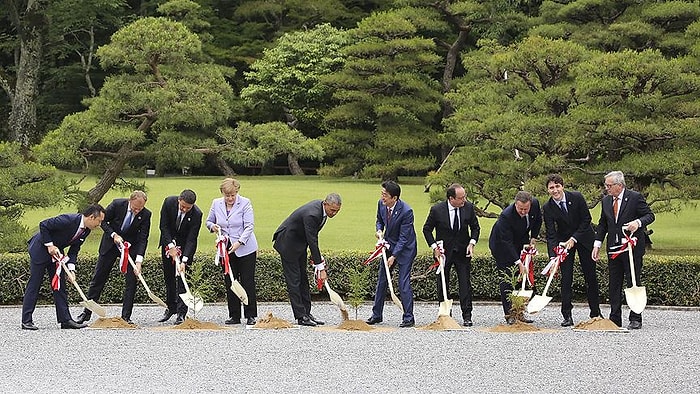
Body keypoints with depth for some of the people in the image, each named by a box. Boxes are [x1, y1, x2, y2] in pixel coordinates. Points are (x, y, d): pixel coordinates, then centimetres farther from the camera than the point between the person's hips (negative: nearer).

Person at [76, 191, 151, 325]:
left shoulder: (145, 215, -18)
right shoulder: (117, 204, -20)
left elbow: (143, 239, -20)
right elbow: (103, 221, -7)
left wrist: (139, 260, -30)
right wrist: (114, 235, -21)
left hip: (130, 247, 0)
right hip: (110, 244, 0)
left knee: (131, 281, -8)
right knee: (98, 278, 5)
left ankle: (126, 316, 0)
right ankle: (87, 313, 14)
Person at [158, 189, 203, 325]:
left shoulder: (196, 214, -27)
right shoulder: (169, 202, -22)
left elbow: (191, 239, -26)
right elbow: (164, 226, -16)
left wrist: (184, 261, -33)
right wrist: (171, 246, -24)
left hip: (185, 245, -3)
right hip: (168, 242, 3)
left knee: (181, 276, -11)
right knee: (168, 277, 8)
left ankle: (181, 313, -10)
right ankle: (171, 307, 21)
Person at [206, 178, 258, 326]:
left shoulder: (245, 203, -9)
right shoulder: (216, 204, 4)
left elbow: (249, 226, -13)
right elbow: (209, 221, 17)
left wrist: (239, 242, -24)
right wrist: (213, 226, -7)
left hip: (245, 249, -4)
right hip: (226, 249, 4)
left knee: (247, 282, -4)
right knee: (230, 283, 4)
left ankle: (250, 316, 1)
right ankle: (234, 316, 10)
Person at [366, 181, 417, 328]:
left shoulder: (406, 211, -28)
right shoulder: (381, 203, -9)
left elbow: (403, 237, -23)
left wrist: (393, 256, -25)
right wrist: (379, 230, -9)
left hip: (404, 248, -6)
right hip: (388, 245, 6)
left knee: (403, 282, -10)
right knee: (381, 280, 8)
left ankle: (408, 317, -2)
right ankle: (377, 314, 18)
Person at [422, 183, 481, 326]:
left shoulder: (468, 207, -7)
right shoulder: (437, 210, -14)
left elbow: (475, 227, 7)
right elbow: (427, 229, 0)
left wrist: (472, 243, -8)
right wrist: (434, 246, -10)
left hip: (463, 252, 1)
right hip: (444, 252, -1)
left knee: (465, 284, -4)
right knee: (442, 285, 5)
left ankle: (467, 316, 0)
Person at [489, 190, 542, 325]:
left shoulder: (535, 204, -20)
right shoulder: (506, 216, -36)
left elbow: (538, 220, 5)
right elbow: (507, 243, -34)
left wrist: (533, 238, -1)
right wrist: (519, 263, -37)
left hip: (521, 242, 6)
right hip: (501, 245, -5)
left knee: (522, 278, 2)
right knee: (506, 279, -9)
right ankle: (509, 314, -7)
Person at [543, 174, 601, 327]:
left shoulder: (577, 197, -17)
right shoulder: (547, 208, -16)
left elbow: (586, 219, -11)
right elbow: (551, 235, -18)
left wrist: (574, 238, -18)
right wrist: (553, 256, -29)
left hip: (584, 238, 0)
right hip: (564, 242, 0)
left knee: (590, 276, 4)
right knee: (566, 278, -8)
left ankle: (595, 313, 16)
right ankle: (567, 316, -6)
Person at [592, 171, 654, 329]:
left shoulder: (635, 197, -6)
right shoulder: (606, 201, 11)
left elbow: (650, 215, -5)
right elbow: (602, 224, 17)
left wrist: (638, 222, -24)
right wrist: (597, 244, 9)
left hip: (632, 247, -6)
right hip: (614, 249, 6)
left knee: (633, 283, -2)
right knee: (614, 285, 7)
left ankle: (635, 319, 3)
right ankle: (615, 319, 13)